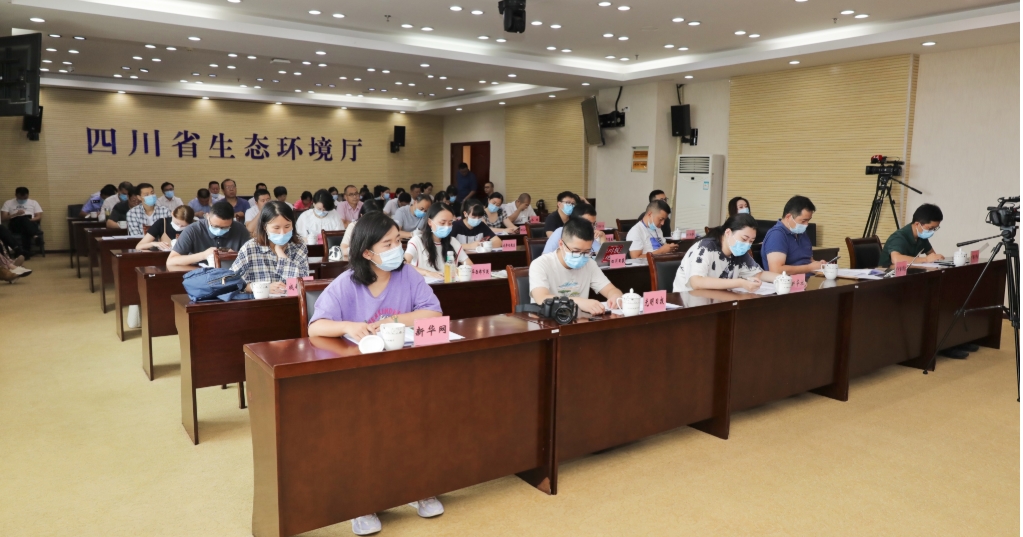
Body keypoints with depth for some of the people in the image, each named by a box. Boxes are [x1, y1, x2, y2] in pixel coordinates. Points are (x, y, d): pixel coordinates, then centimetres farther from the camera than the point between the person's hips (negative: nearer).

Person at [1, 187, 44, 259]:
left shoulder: (33, 202, 22)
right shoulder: (8, 203, 21)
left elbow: (39, 217, 11)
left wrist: (30, 220, -10)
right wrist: (16, 215, -7)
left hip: (30, 223, 1)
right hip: (15, 225, -1)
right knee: (24, 219, -39)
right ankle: (37, 235, -63)